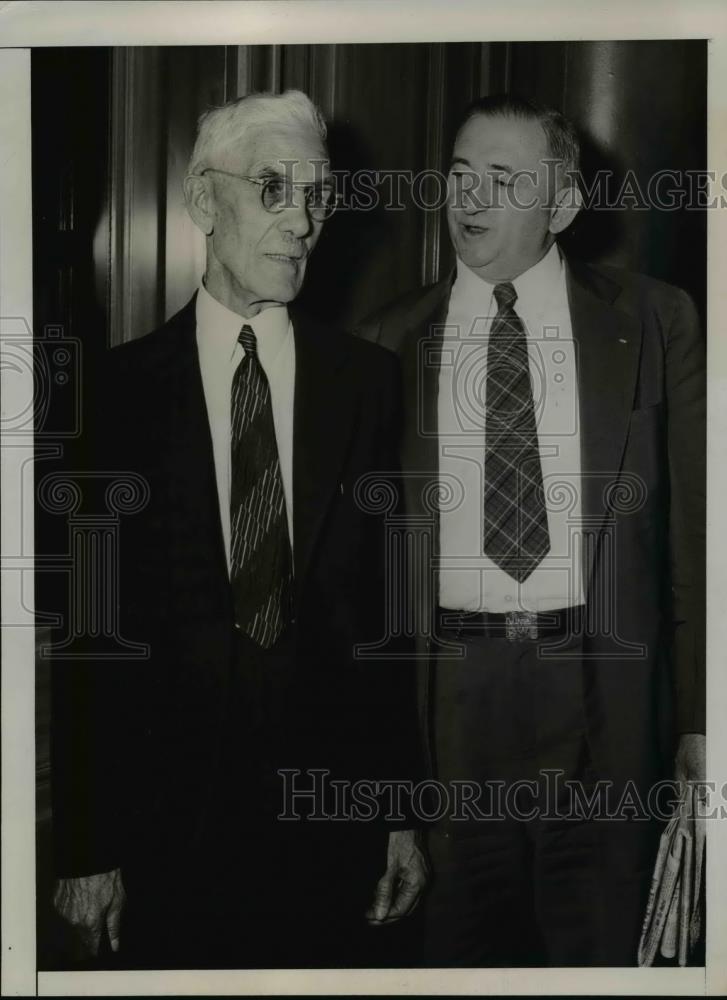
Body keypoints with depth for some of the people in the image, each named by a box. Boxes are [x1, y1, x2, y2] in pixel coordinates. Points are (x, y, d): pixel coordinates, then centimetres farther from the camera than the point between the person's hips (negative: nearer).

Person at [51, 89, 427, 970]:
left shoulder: (368, 380, 1)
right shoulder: (122, 386, -4)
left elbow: (396, 602, 3)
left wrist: (403, 812, 2)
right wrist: (84, 848, -6)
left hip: (331, 814, 1)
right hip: (167, 821, -1)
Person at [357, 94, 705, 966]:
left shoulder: (654, 323, 3)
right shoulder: (388, 344, 6)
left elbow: (694, 525, 2)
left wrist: (699, 718, -2)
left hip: (601, 694, -1)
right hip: (444, 693, 1)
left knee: (601, 943, 10)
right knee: (460, 939, 11)